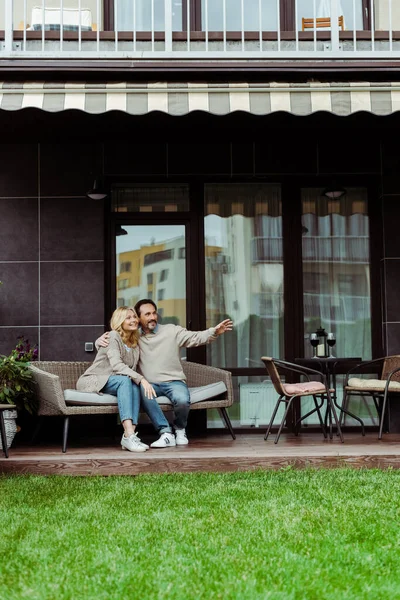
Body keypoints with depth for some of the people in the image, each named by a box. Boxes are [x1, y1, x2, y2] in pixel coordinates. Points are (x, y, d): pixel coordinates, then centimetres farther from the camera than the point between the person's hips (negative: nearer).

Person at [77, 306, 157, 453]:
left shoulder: (135, 345, 12)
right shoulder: (113, 336, -11)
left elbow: (132, 370, 12)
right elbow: (116, 365, -25)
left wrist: (139, 381, -10)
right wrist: (141, 379, -35)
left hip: (111, 383, 6)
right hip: (92, 381, -6)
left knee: (134, 385, -26)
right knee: (125, 380, -33)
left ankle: (130, 434, -38)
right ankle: (129, 435, -48)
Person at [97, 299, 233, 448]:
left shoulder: (171, 330, 5)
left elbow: (196, 337, -5)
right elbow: (110, 341, 14)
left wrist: (214, 332, -23)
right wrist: (101, 340, -11)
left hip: (174, 381, -1)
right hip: (150, 384, 1)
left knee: (182, 400, -33)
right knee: (143, 391, -36)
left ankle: (180, 429, 3)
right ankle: (166, 433, -29)